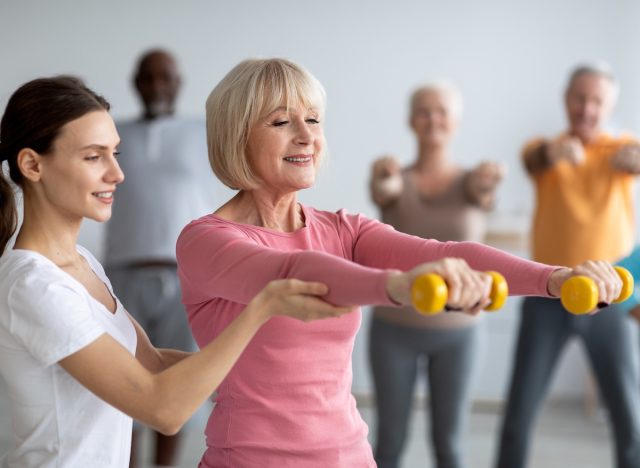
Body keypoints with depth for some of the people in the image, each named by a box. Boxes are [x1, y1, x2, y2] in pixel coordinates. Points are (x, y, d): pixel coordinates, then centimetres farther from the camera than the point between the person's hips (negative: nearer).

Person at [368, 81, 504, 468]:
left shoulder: (473, 183, -2)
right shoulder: (394, 181, -2)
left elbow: (480, 190, -27)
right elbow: (383, 190, -27)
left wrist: (490, 177, -52)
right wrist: (382, 174, -52)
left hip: (456, 332, 0)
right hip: (394, 328, 0)